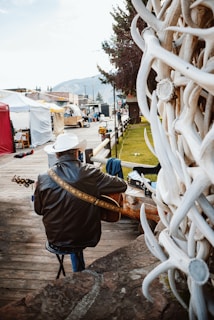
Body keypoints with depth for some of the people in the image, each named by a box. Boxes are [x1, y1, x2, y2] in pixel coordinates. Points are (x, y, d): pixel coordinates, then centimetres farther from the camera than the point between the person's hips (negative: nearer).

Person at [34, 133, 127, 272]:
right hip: (88, 238, -1)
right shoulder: (90, 173, -20)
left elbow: (38, 210, 0)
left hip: (56, 241, 1)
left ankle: (79, 271, 52)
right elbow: (123, 185, -10)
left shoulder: (44, 178, -15)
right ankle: (80, 271, 51)